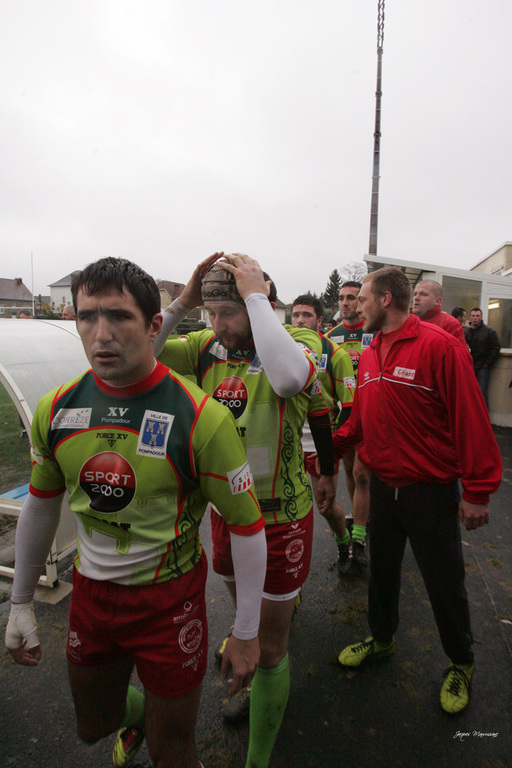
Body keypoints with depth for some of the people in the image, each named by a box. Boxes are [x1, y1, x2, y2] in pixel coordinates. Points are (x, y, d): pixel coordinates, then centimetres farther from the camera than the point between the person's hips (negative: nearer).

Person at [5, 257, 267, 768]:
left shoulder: (201, 417, -25)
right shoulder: (56, 409, -10)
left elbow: (247, 526, -16)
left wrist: (246, 633, -9)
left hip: (169, 600, -4)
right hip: (90, 592, 5)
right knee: (93, 726, 29)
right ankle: (138, 713, 62)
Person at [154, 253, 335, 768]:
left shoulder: (299, 345, -18)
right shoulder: (207, 347, -5)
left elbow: (289, 377, -41)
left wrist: (256, 295, -31)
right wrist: (182, 302, -18)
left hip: (281, 518, -5)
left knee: (269, 649, 11)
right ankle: (265, 686, 61)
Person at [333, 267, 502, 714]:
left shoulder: (439, 346, -18)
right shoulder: (369, 356, 4)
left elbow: (471, 420, -18)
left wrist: (478, 491, -16)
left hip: (431, 491, -6)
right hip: (383, 485, 6)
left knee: (444, 582, 12)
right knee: (382, 570, 22)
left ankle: (461, 663, 39)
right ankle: (381, 639, 47)